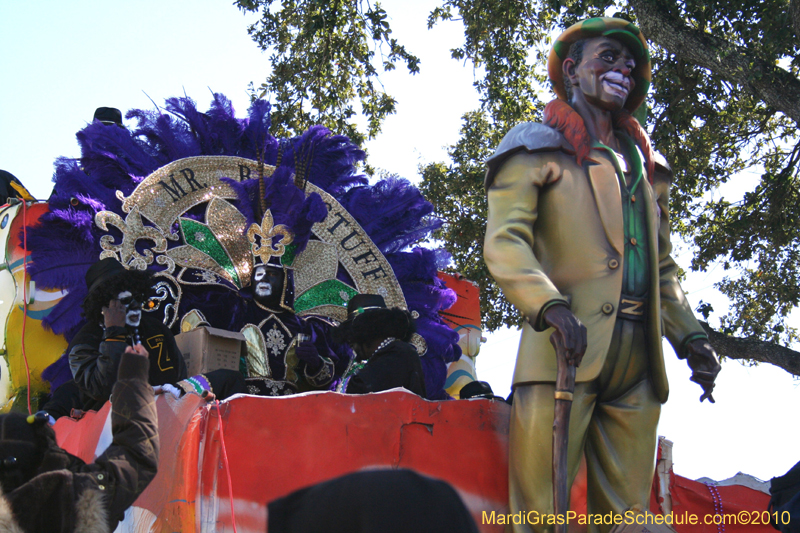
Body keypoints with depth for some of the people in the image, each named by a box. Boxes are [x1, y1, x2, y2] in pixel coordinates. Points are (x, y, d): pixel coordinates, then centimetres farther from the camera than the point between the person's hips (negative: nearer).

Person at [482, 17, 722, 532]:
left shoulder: (647, 166, 26)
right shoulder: (538, 149, 8)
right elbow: (505, 241, -6)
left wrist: (689, 335, 11)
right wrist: (549, 305, -23)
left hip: (639, 362, 6)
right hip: (567, 349, -5)